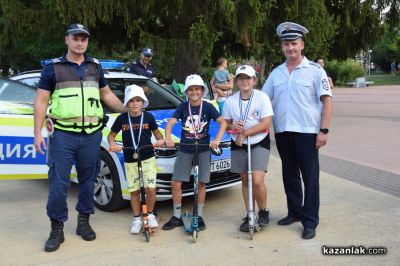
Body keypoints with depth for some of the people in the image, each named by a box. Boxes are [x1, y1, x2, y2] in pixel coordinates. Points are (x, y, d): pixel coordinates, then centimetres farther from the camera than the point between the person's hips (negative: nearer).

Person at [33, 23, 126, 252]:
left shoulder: (95, 66, 11)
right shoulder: (53, 67, 1)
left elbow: (106, 94, 22)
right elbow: (41, 101, 0)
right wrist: (38, 132, -7)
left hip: (91, 134, 3)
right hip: (63, 134, -3)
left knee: (88, 180, 11)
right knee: (59, 183, -3)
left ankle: (84, 222, 25)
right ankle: (57, 229, 10)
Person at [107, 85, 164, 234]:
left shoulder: (148, 117, -3)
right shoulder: (122, 119, -2)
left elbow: (156, 132, 9)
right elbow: (111, 135, 8)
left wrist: (160, 140, -12)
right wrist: (112, 144, -13)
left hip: (148, 159, -1)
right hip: (130, 161, 1)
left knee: (151, 188, -9)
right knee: (134, 190, 7)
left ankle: (150, 215, 14)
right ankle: (137, 219, 21)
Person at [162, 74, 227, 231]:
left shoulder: (207, 107, -4)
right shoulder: (183, 107, 0)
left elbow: (223, 122, -15)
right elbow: (170, 123, -10)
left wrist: (217, 139, -30)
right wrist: (168, 138, -29)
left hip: (203, 149, -1)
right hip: (185, 150, 2)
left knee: (201, 183, 2)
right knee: (176, 183, -1)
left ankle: (199, 216, 17)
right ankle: (177, 217, 12)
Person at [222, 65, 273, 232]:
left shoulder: (262, 97, -9)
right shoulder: (230, 101, 1)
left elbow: (266, 123, -15)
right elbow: (226, 123, 8)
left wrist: (244, 133, -18)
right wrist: (233, 127, -15)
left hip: (259, 143, -3)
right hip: (238, 144, 4)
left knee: (257, 181, -15)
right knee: (245, 181, 9)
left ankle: (263, 212, 9)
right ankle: (249, 216, 20)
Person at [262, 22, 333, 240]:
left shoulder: (315, 70, -3)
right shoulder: (276, 73, 10)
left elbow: (326, 101, -6)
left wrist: (323, 130, -13)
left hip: (307, 131, -5)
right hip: (282, 132, 5)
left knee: (310, 177, 0)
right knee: (289, 175, 14)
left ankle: (310, 221, 8)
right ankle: (294, 212, 30)